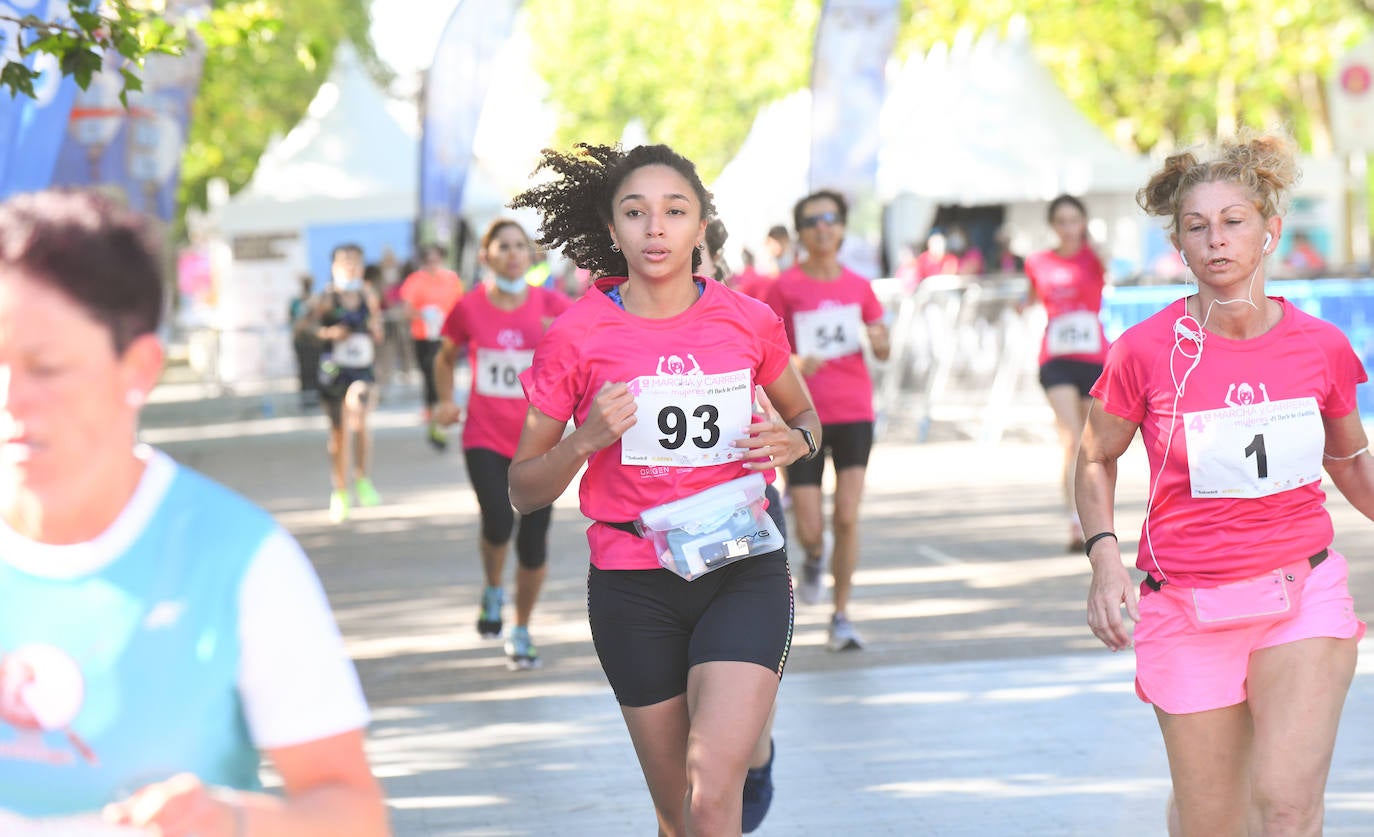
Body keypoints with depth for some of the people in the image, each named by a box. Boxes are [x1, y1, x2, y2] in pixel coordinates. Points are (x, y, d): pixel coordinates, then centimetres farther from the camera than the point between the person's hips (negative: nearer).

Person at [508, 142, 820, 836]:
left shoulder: (749, 322, 1)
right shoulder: (576, 337, -3)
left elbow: (805, 417, 20)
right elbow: (524, 491, 3)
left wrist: (793, 442, -3)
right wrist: (585, 442, -17)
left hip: (744, 572, 0)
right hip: (634, 588, 1)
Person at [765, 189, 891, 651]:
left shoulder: (858, 286, 6)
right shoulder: (786, 287, -3)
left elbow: (882, 350, 13)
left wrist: (877, 340, -11)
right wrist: (796, 363, -20)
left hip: (854, 411, 2)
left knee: (847, 517, -9)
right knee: (809, 529, -6)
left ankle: (841, 616, 3)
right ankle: (814, 556, 33)